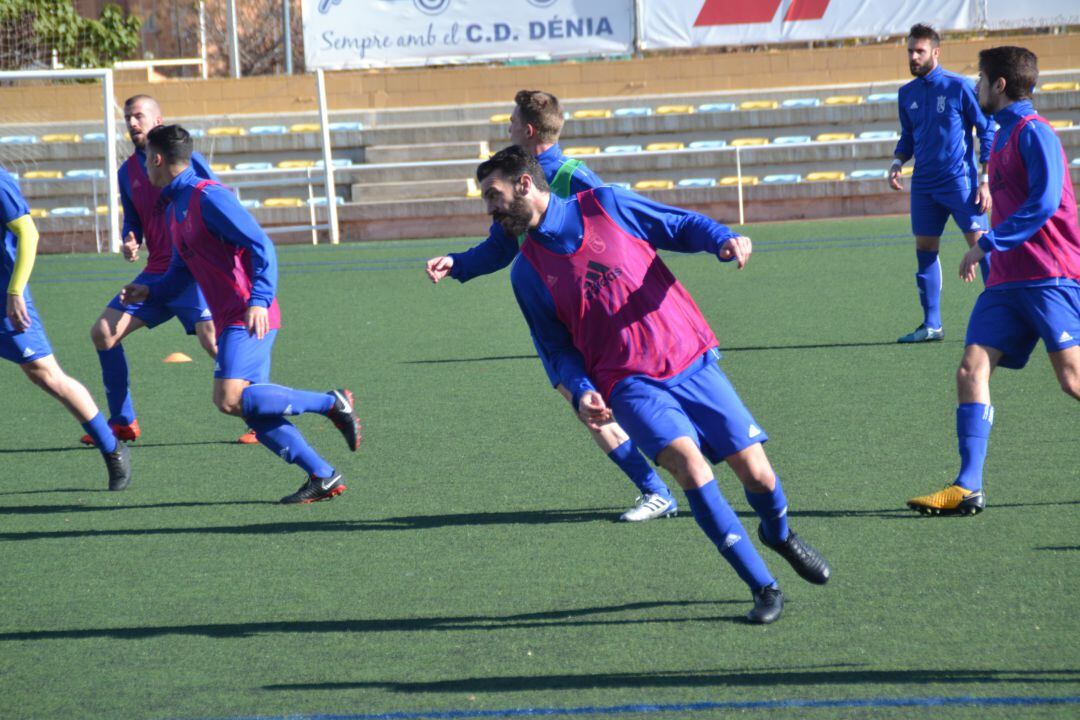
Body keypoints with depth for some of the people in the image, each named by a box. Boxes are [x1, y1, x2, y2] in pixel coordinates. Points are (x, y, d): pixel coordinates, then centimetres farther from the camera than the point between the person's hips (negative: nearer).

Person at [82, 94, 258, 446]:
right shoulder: (128, 172, 13)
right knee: (103, 332, 0)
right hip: (156, 272, 7)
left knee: (212, 340, -23)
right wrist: (129, 243, 0)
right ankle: (122, 423, 11)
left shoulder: (185, 158, -6)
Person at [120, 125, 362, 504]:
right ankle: (323, 476, 4)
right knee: (252, 409, 2)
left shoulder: (208, 196, -12)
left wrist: (259, 300, -28)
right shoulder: (174, 210, 19)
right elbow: (182, 272, 29)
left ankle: (332, 403, -10)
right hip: (230, 321, 9)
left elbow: (261, 246, -18)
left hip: (250, 318, -9)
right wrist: (148, 292, 11)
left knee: (229, 398, -20)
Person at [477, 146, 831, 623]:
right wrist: (581, 392, -6)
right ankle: (763, 588, -18)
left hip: (691, 361, 0)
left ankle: (779, 535, 34)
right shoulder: (527, 272, 7)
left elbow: (683, 226, 9)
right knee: (687, 461, -27)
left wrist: (724, 241, -12)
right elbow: (558, 347, 13)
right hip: (630, 386, 0)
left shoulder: (606, 206, 2)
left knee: (756, 474, -4)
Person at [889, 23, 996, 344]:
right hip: (924, 185, 6)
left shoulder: (959, 87, -7)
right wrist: (897, 163, 1)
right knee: (925, 251, 5)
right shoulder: (907, 94, 9)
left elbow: (987, 131, -5)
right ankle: (932, 325, 11)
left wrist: (985, 181, -11)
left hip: (960, 182, -6)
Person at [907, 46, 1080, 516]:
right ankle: (968, 488, -9)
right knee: (971, 370, -5)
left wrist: (987, 244, -19)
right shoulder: (1003, 136, 19)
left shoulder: (1033, 133, -9)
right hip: (1007, 280, 9)